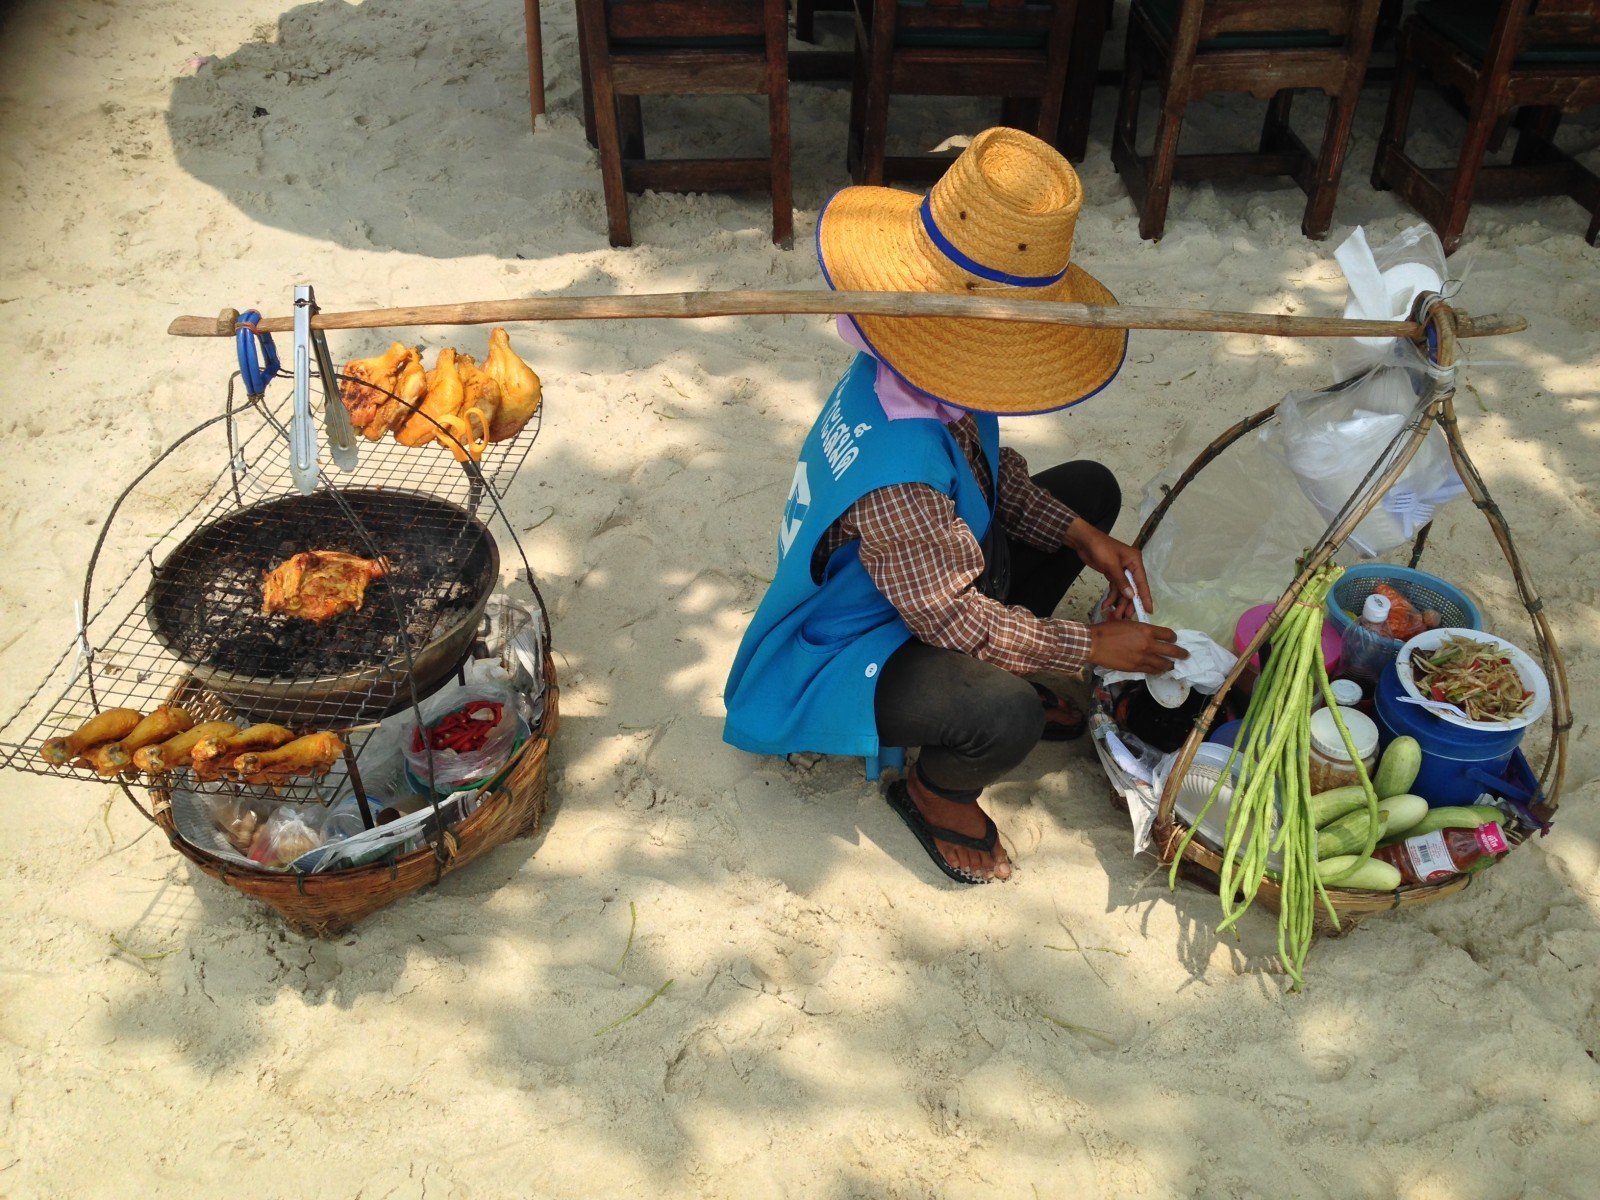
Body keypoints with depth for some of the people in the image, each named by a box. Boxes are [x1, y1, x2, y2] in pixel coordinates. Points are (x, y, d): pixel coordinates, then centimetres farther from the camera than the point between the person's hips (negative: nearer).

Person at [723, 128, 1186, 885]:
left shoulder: (925, 379, -14)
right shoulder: (899, 476, -41)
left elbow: (994, 470, 6)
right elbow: (958, 620, -29)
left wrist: (1082, 537, -6)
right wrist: (1093, 646, -18)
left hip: (935, 582, 10)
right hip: (856, 651, -9)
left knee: (1091, 489, 10)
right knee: (1006, 714, -39)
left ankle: (999, 676, 18)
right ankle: (934, 791, -1)